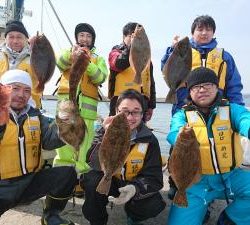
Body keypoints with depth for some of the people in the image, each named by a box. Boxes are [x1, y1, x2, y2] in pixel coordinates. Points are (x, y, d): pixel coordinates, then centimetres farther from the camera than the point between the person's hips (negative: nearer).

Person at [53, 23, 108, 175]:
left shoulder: (98, 59, 20)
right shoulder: (68, 52, 21)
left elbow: (100, 78, 0)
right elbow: (60, 64, -3)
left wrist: (87, 63, -15)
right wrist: (71, 55, -23)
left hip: (87, 103, 0)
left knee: (84, 140, -9)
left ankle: (81, 172, -4)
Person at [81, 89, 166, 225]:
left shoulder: (149, 140, -14)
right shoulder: (104, 131, -16)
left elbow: (154, 178, -17)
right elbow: (96, 166, -28)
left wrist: (135, 188, -38)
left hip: (135, 185, 1)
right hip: (107, 182, -1)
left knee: (154, 205, -24)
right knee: (92, 180, -31)